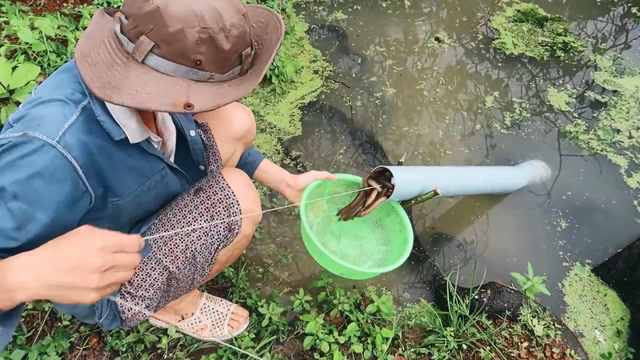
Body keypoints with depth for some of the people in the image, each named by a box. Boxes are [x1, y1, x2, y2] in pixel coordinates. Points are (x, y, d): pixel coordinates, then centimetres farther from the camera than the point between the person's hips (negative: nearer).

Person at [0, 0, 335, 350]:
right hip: (105, 280, -5)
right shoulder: (52, 153, -44)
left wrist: (287, 182, -4)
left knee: (236, 123, -8)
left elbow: (220, 141, -3)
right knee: (238, 197, -24)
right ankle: (172, 303, 4)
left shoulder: (143, 76, -21)